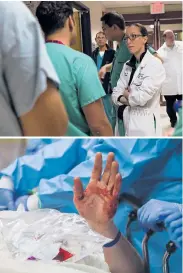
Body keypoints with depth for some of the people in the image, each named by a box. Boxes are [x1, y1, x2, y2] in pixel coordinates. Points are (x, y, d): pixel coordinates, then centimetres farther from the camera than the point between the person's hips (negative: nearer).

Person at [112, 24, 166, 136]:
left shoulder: (155, 64, -12)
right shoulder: (127, 65, 10)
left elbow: (142, 97, -22)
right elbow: (116, 93, 6)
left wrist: (127, 94, -2)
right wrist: (128, 100, -15)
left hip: (145, 125, -7)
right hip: (128, 122, 7)